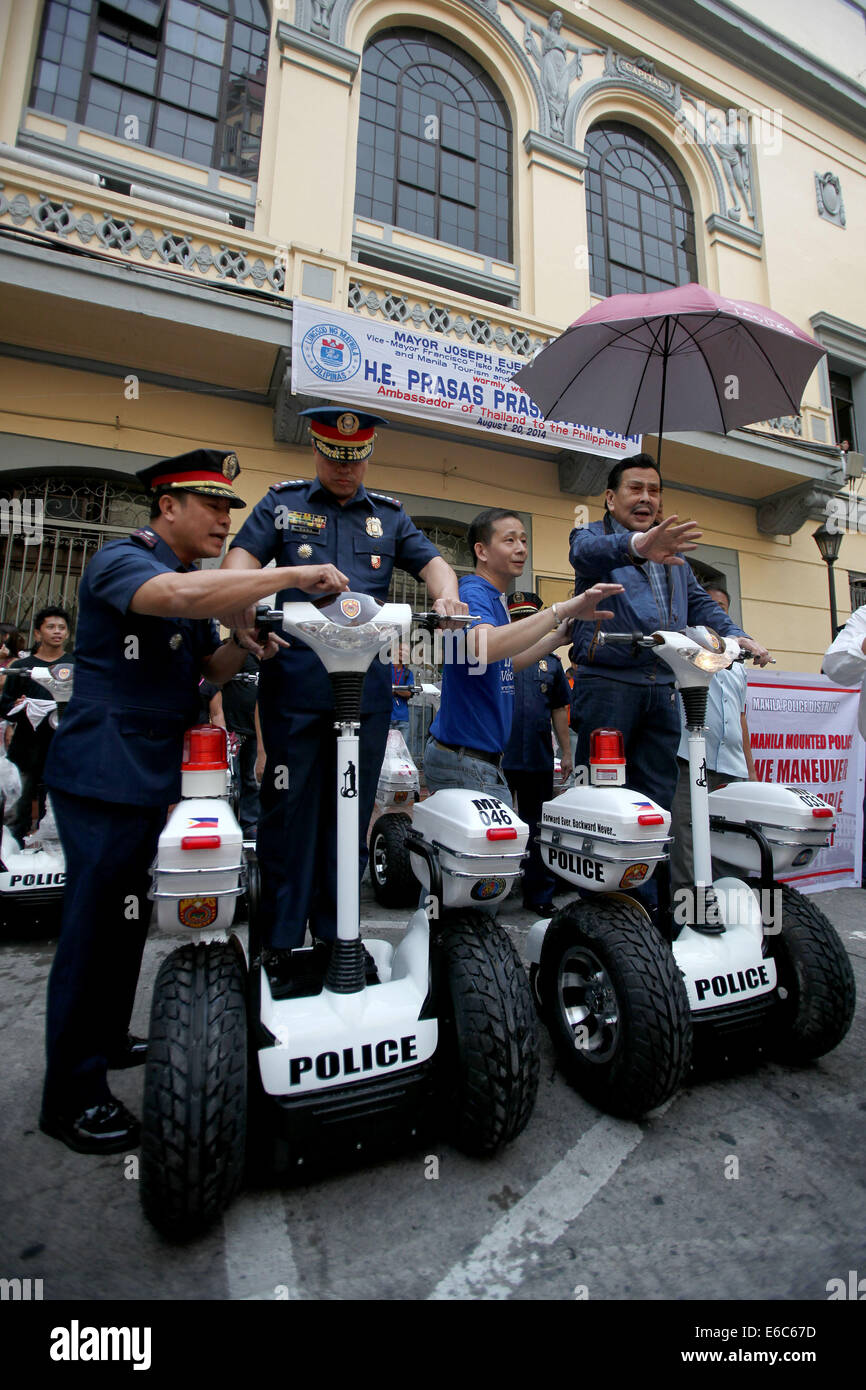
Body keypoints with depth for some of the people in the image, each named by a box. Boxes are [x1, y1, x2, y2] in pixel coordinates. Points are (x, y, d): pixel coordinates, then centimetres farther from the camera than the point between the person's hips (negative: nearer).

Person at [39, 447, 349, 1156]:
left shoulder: (197, 582, 17)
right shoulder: (120, 561, -12)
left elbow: (211, 665, 18)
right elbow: (179, 596, -35)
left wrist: (245, 646, -4)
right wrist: (292, 575, -32)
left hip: (152, 777, 9)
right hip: (102, 774, -9)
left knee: (128, 918, 18)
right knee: (96, 924, -2)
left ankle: (107, 1039, 36)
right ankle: (72, 1096, 13)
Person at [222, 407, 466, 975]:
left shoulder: (390, 514, 21)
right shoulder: (282, 502, 15)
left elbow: (431, 560, 12)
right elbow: (244, 556, 5)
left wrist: (448, 597, -12)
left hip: (368, 681, 2)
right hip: (294, 676, -2)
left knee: (353, 810, 7)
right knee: (289, 806, 1)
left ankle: (337, 934, 22)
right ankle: (281, 940, 14)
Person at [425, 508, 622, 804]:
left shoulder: (496, 599, 17)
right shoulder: (473, 593, -15)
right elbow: (484, 647, -38)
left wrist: (558, 637, 17)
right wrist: (561, 610, -38)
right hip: (465, 760, -10)